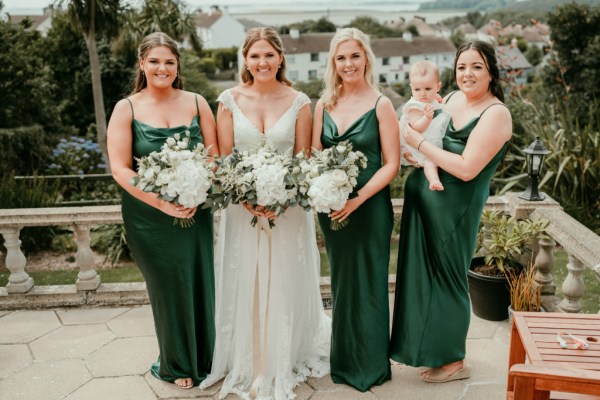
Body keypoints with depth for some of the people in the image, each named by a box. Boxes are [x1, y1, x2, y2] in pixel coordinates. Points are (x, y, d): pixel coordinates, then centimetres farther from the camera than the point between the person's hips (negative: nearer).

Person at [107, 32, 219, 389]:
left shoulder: (197, 103, 3)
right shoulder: (126, 109, -3)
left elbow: (214, 157, 2)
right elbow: (120, 168, -8)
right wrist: (162, 203, -18)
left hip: (196, 211, 2)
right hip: (149, 216, -1)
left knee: (200, 284, 9)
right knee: (168, 286, 9)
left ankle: (202, 359, 32)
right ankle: (177, 364, 31)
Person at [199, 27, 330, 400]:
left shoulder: (298, 102, 0)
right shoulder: (231, 99, 1)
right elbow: (224, 158, -1)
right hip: (241, 205, 1)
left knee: (286, 286, 8)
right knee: (245, 287, 7)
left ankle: (285, 365, 28)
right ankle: (249, 367, 26)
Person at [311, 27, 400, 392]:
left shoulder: (381, 105, -7)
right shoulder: (324, 105, 6)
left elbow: (392, 163, -10)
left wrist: (358, 198, -21)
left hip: (369, 207, -4)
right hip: (330, 208, 4)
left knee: (367, 283, 6)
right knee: (341, 281, 15)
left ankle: (371, 366, 24)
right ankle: (343, 359, 32)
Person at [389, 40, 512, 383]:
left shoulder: (496, 114, -16)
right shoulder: (453, 98, 7)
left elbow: (466, 169, -24)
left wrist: (419, 142, -18)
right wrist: (412, 147, -1)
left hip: (455, 208, -8)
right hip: (421, 197, 8)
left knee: (446, 277, 6)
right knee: (424, 273, 18)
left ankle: (454, 361, 26)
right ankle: (431, 346, 38)